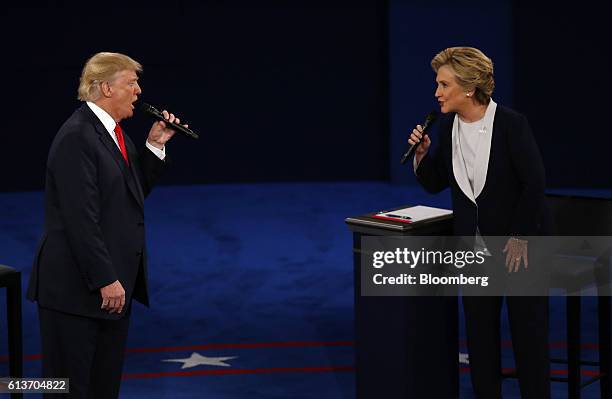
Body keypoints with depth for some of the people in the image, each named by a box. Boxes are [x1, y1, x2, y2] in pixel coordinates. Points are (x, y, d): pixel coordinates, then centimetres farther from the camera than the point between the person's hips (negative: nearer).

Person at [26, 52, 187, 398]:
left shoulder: (113, 131, 12)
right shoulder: (77, 136, -17)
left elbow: (134, 191, 19)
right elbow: (80, 217, -22)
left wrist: (154, 146, 7)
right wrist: (106, 280, -22)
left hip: (114, 283, 10)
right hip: (76, 288, -10)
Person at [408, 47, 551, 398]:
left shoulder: (511, 124, -18)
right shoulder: (448, 125, 0)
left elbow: (534, 182, -16)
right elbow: (435, 183, 8)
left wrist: (520, 238, -14)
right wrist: (422, 153, -11)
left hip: (520, 241, -5)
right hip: (474, 244, 5)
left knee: (528, 330, 2)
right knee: (479, 330, 9)